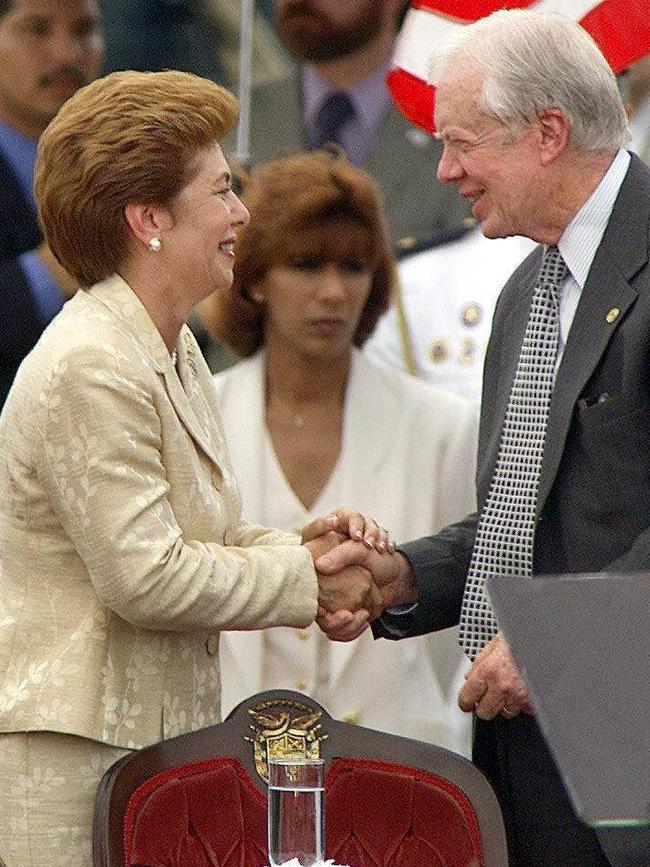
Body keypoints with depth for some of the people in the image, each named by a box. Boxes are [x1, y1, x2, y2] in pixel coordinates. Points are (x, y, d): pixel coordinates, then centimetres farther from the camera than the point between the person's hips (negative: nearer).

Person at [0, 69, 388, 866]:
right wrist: (308, 579, -10)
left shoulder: (174, 351, 15)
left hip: (160, 733, 10)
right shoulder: (88, 369, -17)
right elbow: (146, 577, -20)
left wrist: (295, 545, 4)